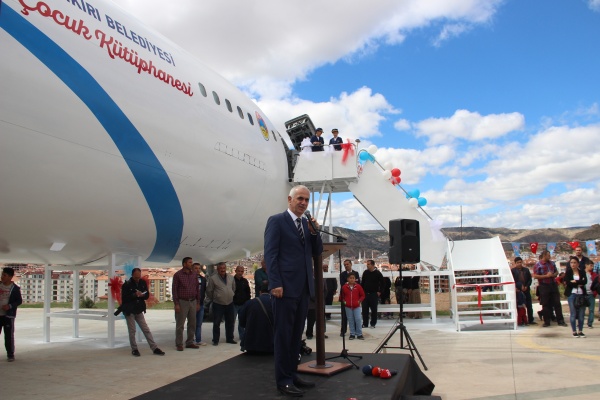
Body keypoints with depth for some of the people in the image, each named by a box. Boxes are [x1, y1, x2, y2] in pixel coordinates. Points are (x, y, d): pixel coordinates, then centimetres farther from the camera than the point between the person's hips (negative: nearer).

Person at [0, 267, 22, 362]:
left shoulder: (15, 288, -5)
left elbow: (19, 301, -3)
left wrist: (10, 306, -16)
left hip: (8, 315, -4)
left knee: (9, 336, 1)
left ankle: (10, 355, 10)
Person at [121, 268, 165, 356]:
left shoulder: (142, 283, 3)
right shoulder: (126, 285, -11)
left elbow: (147, 295, 7)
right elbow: (124, 299, -15)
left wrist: (142, 295, -15)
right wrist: (134, 295, -25)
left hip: (139, 310, 4)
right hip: (129, 311, -4)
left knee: (146, 330, 5)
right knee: (132, 331, 3)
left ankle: (155, 348, 5)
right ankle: (134, 349, 17)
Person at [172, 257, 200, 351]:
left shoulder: (194, 275, 9)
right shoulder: (178, 275, -5)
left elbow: (197, 289, 12)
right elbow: (174, 290, -7)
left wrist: (198, 303, 7)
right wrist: (176, 304, -12)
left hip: (193, 302, 5)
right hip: (182, 302, -5)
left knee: (192, 324, 9)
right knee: (180, 325, 0)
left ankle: (190, 342, 19)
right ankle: (179, 344, 8)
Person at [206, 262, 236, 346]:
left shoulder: (231, 278, 7)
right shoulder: (212, 278, -9)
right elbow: (209, 291, -3)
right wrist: (213, 299, 6)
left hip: (230, 303, 5)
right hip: (218, 304, -5)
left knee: (230, 322, 11)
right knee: (216, 323, 0)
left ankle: (229, 339, 24)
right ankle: (215, 340, 11)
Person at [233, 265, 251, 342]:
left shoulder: (245, 281, 10)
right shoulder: (232, 280, -3)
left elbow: (248, 293, 15)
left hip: (243, 304, 4)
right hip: (234, 304, -4)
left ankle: (242, 337, 15)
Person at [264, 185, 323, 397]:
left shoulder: (307, 223, 16)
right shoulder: (276, 221, -5)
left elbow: (317, 252, 16)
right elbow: (270, 254, -11)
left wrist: (314, 232, -1)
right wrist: (275, 284, -18)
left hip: (303, 288, 7)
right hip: (285, 287, -7)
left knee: (296, 334, 13)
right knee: (283, 335, -1)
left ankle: (292, 374, 22)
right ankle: (283, 380, 6)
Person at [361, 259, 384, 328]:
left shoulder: (377, 273, -6)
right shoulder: (365, 272, 7)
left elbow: (382, 283, -2)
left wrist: (379, 292, -5)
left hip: (374, 294, -4)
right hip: (365, 294, 4)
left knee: (374, 310, 3)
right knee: (364, 309, 4)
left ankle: (373, 324, 12)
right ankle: (365, 323, 13)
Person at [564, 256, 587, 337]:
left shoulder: (582, 271, 8)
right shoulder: (568, 272, 4)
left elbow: (585, 281, -8)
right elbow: (567, 282, -10)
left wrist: (575, 282, -14)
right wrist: (579, 284, -9)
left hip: (581, 294, 2)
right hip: (572, 294, -2)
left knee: (581, 314, 3)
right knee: (573, 314, 0)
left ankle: (580, 331, 15)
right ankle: (574, 331, 8)